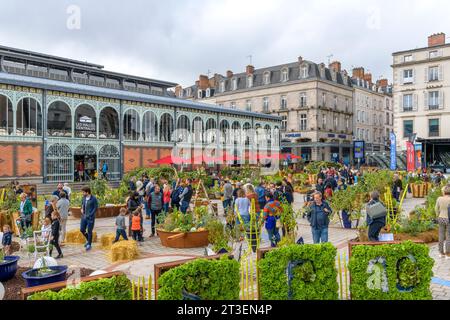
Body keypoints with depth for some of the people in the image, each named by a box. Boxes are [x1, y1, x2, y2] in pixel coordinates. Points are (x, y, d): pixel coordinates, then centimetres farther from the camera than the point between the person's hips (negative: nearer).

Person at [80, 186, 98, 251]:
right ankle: (88, 240, 31)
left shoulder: (93, 199, -13)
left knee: (89, 231, 0)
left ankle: (89, 244, 13)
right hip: (84, 216, 6)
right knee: (82, 229, 8)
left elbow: (96, 208, -11)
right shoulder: (83, 198, 5)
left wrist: (89, 215, -15)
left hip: (90, 217, -6)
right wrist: (82, 209, 2)